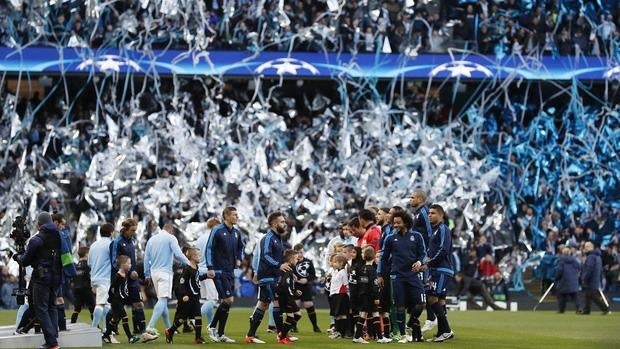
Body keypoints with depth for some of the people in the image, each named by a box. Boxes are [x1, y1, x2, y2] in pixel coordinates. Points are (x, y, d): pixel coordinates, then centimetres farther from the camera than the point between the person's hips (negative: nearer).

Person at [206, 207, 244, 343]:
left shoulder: (237, 232, 11)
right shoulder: (217, 230, -9)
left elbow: (240, 247, 29)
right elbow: (209, 249, -10)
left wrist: (239, 259, 12)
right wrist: (210, 268, -15)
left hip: (230, 272, 7)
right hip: (219, 271, -7)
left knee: (226, 302, 7)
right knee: (228, 300, -14)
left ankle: (220, 334, 13)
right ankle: (212, 327, -1)